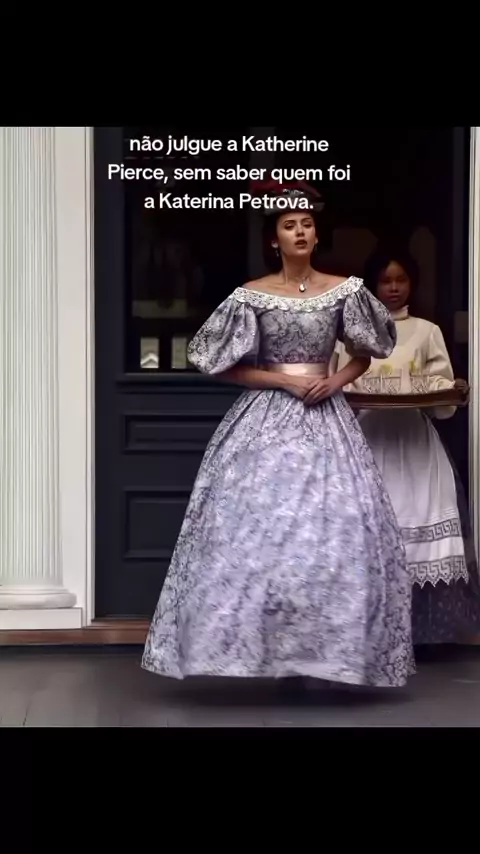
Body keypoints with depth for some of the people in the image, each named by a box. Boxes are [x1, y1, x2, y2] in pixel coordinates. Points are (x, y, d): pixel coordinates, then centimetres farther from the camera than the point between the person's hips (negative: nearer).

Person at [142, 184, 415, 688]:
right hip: (267, 419, -2)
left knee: (336, 528, -5)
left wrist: (335, 382, -4)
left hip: (325, 419, 2)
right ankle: (264, 643, -2)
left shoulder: (343, 290, 5)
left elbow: (363, 356, 15)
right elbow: (226, 368, -1)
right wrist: (285, 381, -11)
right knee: (259, 527, -10)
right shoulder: (252, 295, -1)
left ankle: (331, 649, 5)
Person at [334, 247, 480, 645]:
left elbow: (439, 389, 6)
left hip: (415, 443, 0)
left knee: (420, 522, -7)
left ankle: (417, 625, -1)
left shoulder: (427, 332, 10)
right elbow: (342, 387, 7)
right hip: (368, 440, 0)